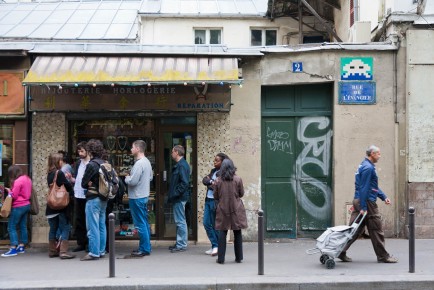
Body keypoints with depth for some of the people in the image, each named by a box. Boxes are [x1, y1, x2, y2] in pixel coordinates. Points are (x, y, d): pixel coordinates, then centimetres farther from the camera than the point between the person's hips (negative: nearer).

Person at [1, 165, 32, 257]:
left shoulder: (18, 181, -18)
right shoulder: (27, 179, 9)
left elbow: (13, 196, -16)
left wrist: (9, 190, 1)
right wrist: (12, 191, 9)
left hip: (18, 207, -9)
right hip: (26, 205, 9)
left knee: (11, 227, -5)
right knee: (23, 226, 13)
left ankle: (13, 249, -9)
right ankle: (21, 246, 18)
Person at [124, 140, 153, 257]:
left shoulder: (139, 164, -20)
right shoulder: (147, 162, 10)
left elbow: (132, 182, -25)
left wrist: (127, 178, -2)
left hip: (137, 198, -10)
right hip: (144, 196, 10)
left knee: (140, 224, -4)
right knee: (145, 223, 15)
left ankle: (144, 249, 1)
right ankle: (146, 247, 22)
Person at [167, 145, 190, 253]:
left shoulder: (182, 165, -17)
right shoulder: (179, 165, 14)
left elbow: (184, 183, -24)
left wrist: (175, 194, -20)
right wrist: (172, 195, 14)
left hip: (179, 198, -10)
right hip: (178, 198, 10)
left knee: (180, 221, -4)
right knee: (179, 221, 15)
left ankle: (182, 245, 1)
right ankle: (179, 243, 23)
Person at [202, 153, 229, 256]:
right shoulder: (213, 171, 16)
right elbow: (204, 180, 6)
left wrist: (209, 183, -8)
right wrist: (211, 182, -11)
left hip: (216, 201, -8)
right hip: (208, 200, 8)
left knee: (215, 225, -2)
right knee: (206, 223, 7)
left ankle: (216, 246, 7)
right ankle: (215, 246, 15)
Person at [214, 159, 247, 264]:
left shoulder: (218, 181, -5)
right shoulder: (238, 179, -6)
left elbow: (215, 197, 3)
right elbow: (242, 194, 3)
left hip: (223, 210, 0)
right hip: (236, 210, 0)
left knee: (222, 233, 5)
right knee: (237, 233, 9)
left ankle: (221, 258, 3)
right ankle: (238, 257, 14)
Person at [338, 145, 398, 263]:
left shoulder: (365, 165, 18)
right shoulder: (368, 168, -15)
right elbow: (364, 188, -20)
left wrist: (384, 197, 19)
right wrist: (363, 208, -21)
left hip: (358, 201, 10)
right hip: (367, 202, -10)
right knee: (376, 229, 0)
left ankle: (341, 251, 7)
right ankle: (382, 256, 9)